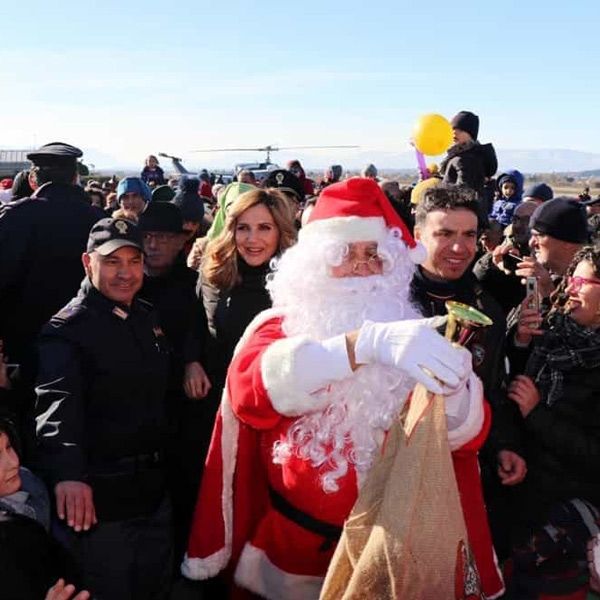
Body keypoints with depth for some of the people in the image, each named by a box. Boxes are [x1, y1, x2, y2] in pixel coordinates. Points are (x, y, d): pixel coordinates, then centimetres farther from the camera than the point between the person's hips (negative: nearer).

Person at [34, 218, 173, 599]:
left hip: (155, 490, 7)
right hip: (99, 498, -7)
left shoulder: (148, 317, 7)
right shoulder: (67, 329, -17)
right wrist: (67, 472, -49)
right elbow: (58, 403, -34)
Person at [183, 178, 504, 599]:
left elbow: (466, 432, -11)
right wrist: (365, 342, -42)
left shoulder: (408, 334, -1)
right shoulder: (281, 327, -7)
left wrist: (451, 383, -34)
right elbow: (249, 390, -30)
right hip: (298, 547, -1)